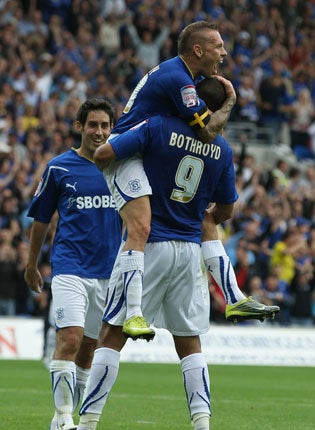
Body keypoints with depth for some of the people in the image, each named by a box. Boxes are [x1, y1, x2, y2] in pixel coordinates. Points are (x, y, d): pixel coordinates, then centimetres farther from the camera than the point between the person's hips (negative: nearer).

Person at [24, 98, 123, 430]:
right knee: (70, 337, -19)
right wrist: (32, 265, 16)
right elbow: (41, 219, 11)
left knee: (88, 347, 9)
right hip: (69, 268, -3)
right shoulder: (59, 168, 1)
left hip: (107, 272, 4)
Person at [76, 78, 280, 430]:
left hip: (149, 245, -3)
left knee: (112, 335, 1)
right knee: (189, 342, 12)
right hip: (190, 251, 4)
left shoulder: (158, 127, -10)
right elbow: (226, 208, 14)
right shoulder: (222, 150, 3)